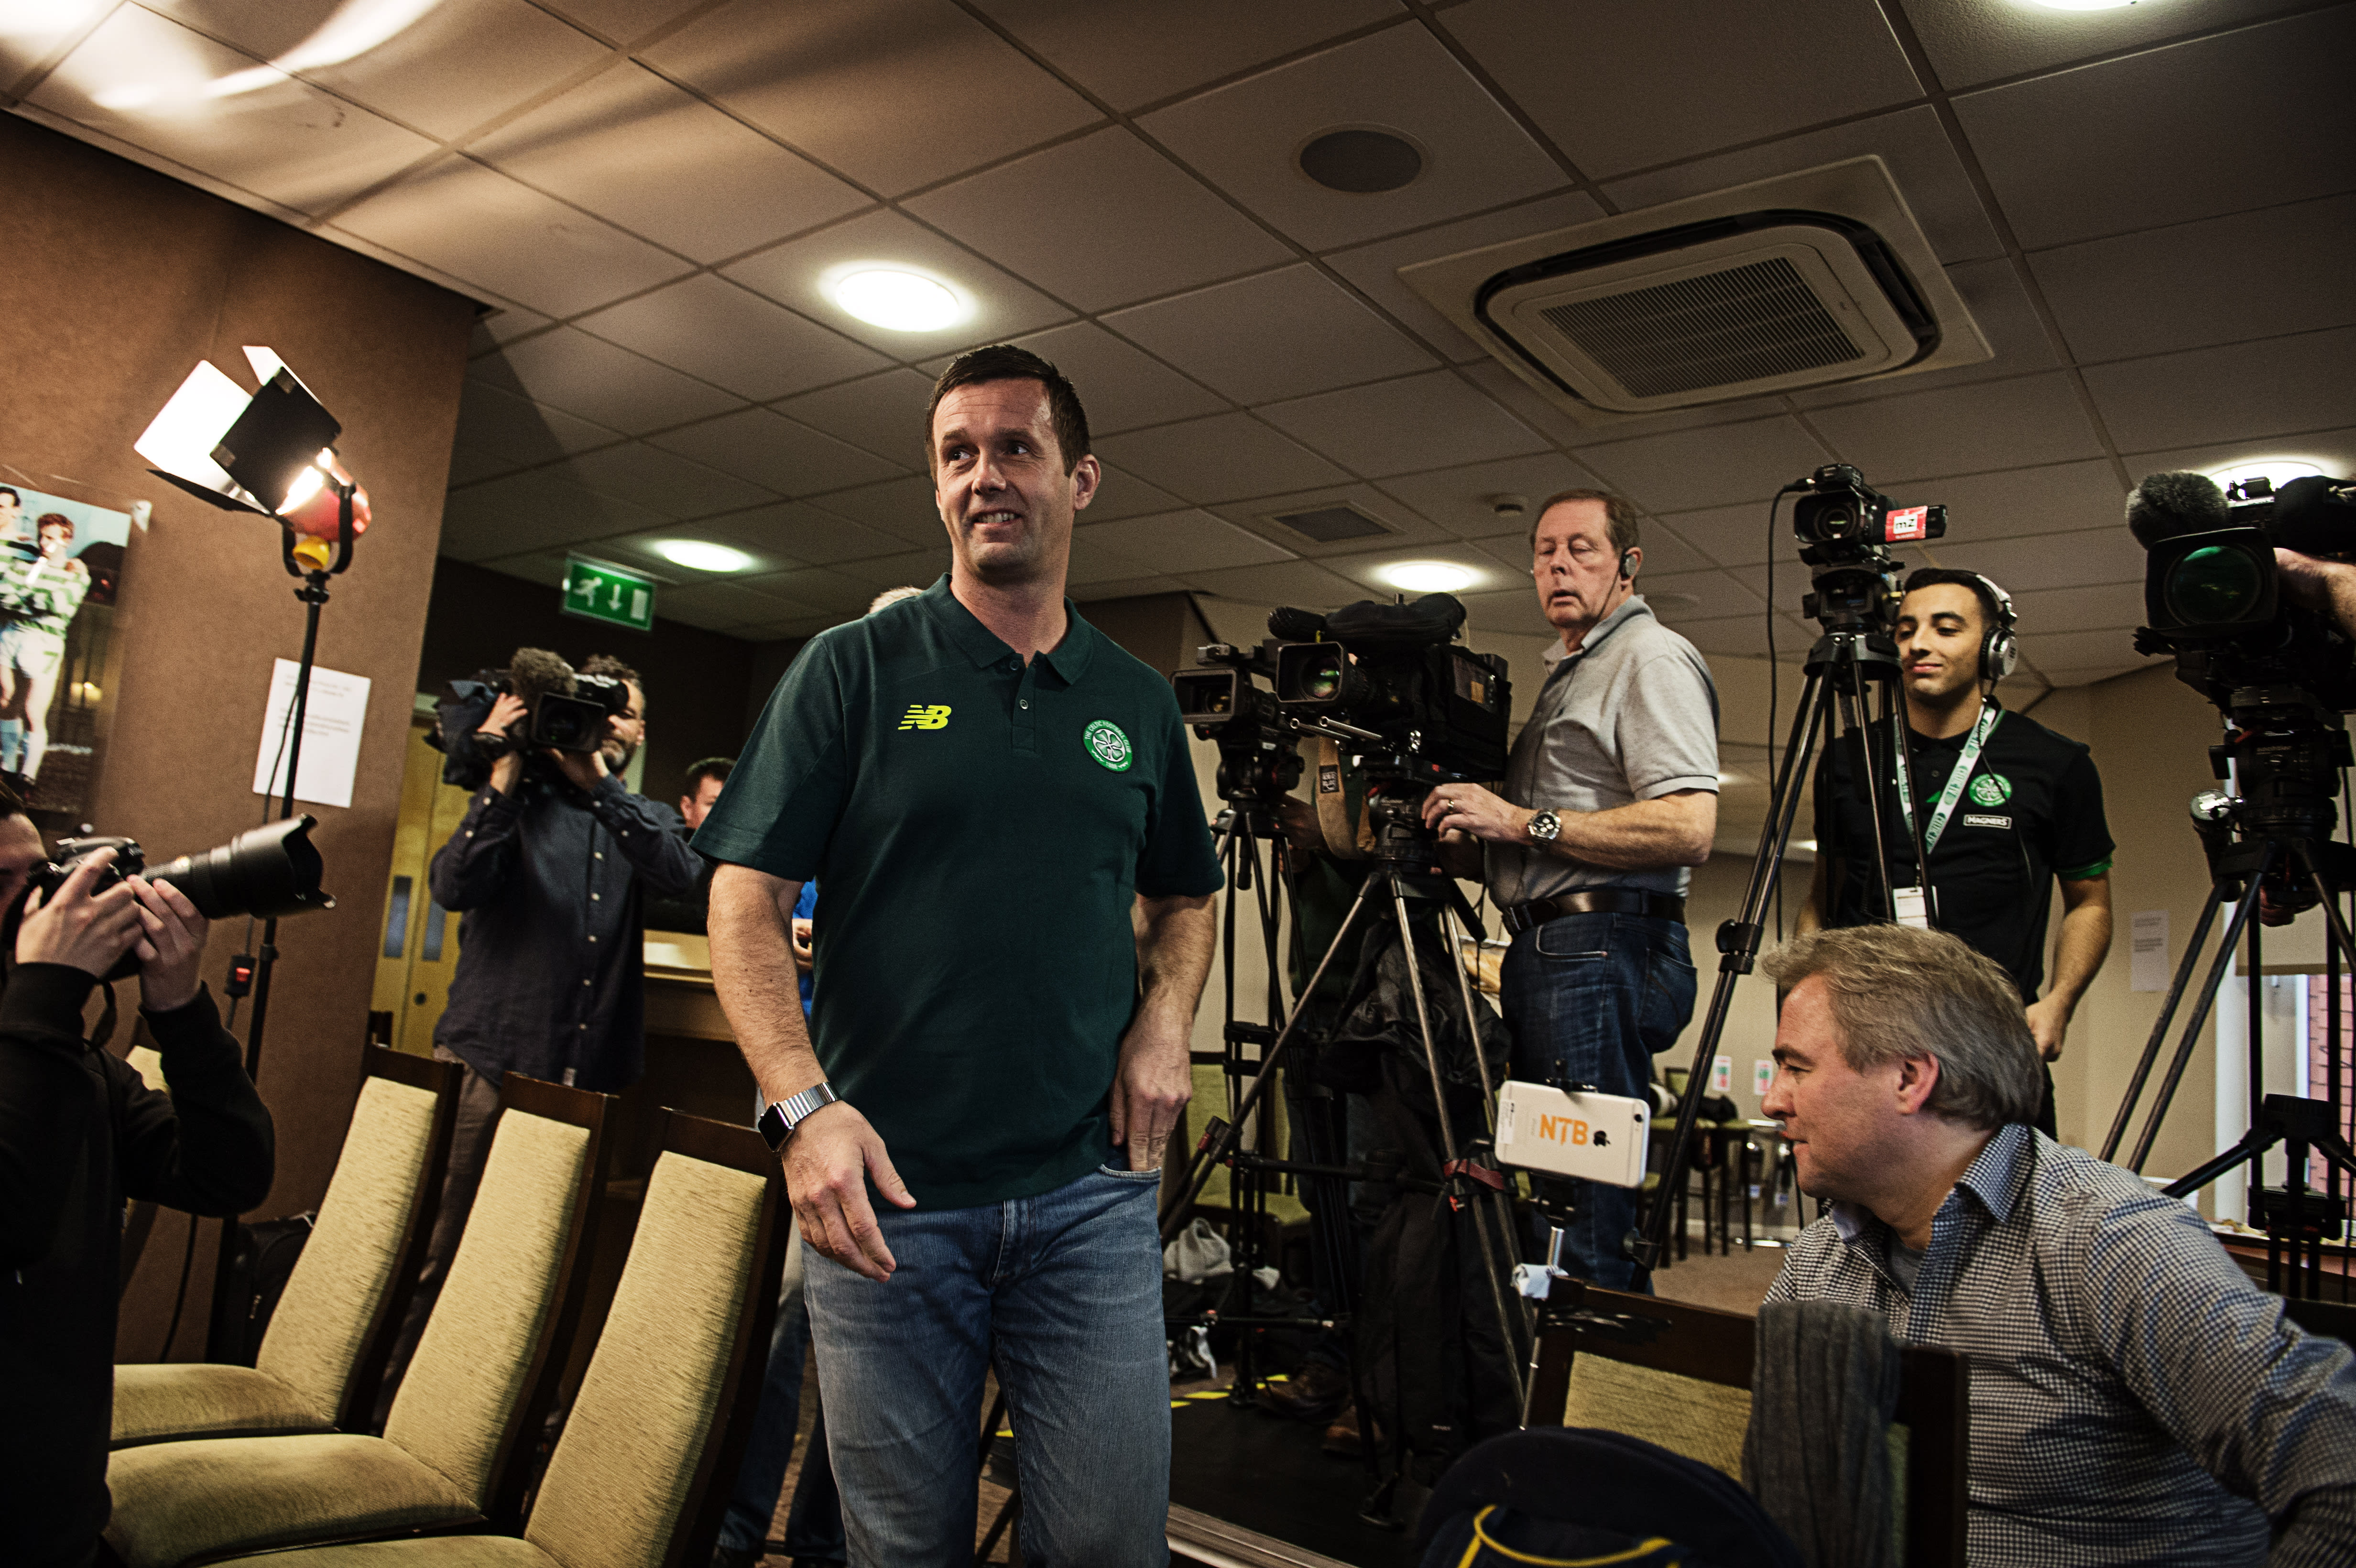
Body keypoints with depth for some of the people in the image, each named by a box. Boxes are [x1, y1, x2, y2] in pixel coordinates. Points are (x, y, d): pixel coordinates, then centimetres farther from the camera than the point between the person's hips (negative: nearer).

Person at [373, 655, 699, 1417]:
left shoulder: (646, 819, 14)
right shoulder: (523, 799, 8)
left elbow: (680, 874, -9)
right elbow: (454, 885, -8)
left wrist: (597, 783, -13)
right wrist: (506, 773, -12)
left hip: (591, 1080, 2)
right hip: (490, 1062, -2)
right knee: (441, 1253, 0)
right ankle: (385, 1410, 14)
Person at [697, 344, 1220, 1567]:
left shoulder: (1137, 702, 11)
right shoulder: (855, 669, 1)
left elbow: (1182, 899, 22)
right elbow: (745, 903, -3)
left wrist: (1166, 1019, 1)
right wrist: (802, 1106, -17)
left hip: (1091, 1196, 2)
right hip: (883, 1198, -2)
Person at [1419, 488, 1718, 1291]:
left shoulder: (1651, 658, -4)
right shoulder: (1566, 674, 26)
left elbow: (1687, 828, -19)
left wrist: (1524, 822, -16)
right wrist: (1466, 843, 13)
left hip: (1604, 950, -10)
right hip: (1547, 952, 10)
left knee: (1592, 1215, -10)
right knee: (1543, 1193, 11)